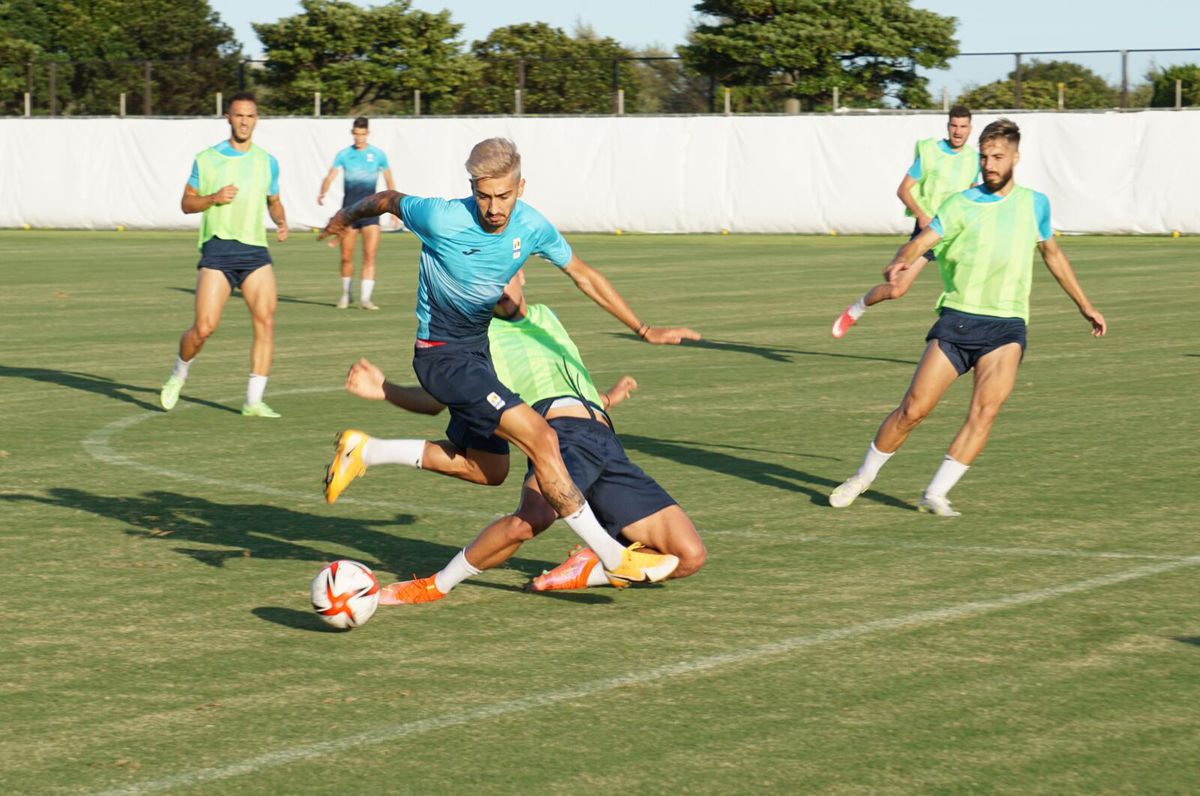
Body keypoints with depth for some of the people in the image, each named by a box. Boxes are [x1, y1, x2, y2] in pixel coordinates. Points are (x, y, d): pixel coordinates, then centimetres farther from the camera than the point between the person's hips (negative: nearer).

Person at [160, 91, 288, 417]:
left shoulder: (267, 162, 12)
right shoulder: (206, 159, 4)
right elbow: (187, 203, 8)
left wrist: (281, 221, 3)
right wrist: (213, 198, -11)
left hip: (255, 249, 3)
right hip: (217, 248, -3)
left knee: (266, 321, -12)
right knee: (204, 327, -9)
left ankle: (254, 400, -6)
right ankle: (178, 376, 21)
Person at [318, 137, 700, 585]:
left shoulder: (531, 227, -8)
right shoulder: (443, 220, -23)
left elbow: (583, 275, 5)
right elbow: (387, 200, -5)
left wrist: (644, 330, 4)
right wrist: (344, 219, 16)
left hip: (477, 345, 8)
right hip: (441, 355, -8)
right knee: (541, 439, -20)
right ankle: (614, 557, -17)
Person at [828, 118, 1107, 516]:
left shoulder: (1035, 204, 10)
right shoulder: (961, 205, 0)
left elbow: (1052, 253, 26)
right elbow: (922, 240, -14)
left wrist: (1084, 305, 31)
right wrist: (902, 261, -37)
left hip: (1007, 326, 2)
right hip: (957, 319, -2)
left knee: (985, 411, -19)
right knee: (913, 409, -4)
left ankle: (936, 494, -13)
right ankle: (862, 478, 15)